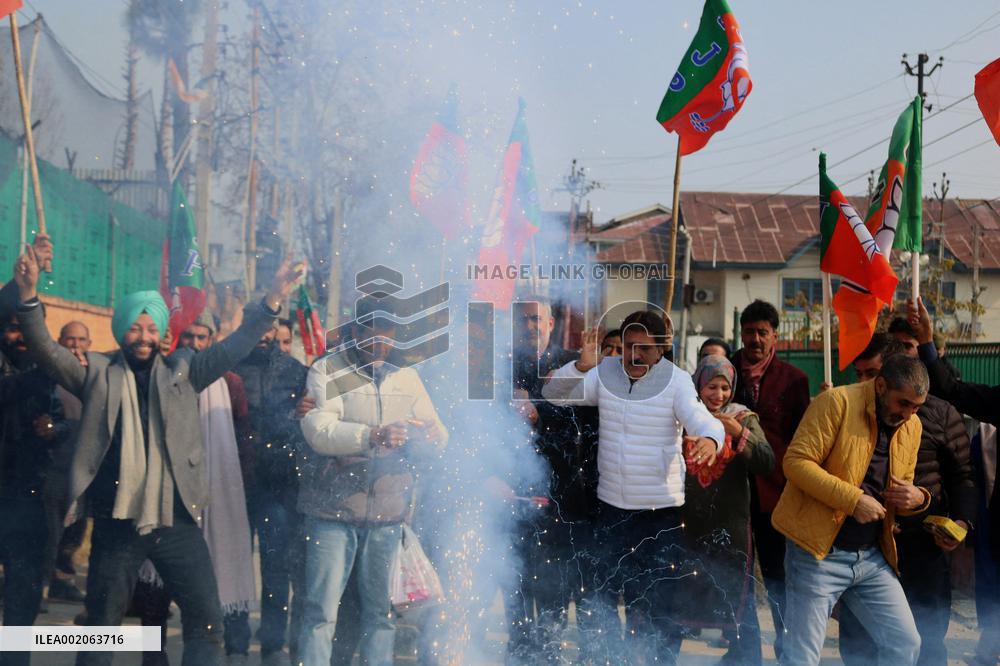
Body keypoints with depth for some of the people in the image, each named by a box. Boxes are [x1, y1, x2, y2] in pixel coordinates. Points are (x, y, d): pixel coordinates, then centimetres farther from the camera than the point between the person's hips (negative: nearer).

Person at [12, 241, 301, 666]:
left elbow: (234, 346, 2)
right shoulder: (98, 373, 4)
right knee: (102, 625, 10)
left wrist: (271, 302, -11)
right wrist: (29, 296, -22)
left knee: (206, 618, 3)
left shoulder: (182, 371, 7)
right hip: (116, 522, -1)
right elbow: (46, 352, -7)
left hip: (177, 519, 1)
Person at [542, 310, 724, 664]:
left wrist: (709, 439, -45)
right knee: (600, 596, 14)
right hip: (611, 505, 3)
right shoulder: (604, 372, -2)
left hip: (661, 510, -3)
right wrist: (581, 366, -24)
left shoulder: (676, 381, -10)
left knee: (658, 600, 4)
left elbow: (706, 421, -21)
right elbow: (553, 394, -6)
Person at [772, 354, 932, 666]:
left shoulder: (911, 426, 10)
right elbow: (796, 461, -19)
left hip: (873, 557, 7)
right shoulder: (837, 402, -11)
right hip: (819, 554, -6)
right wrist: (853, 499, -24)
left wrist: (917, 498, -4)